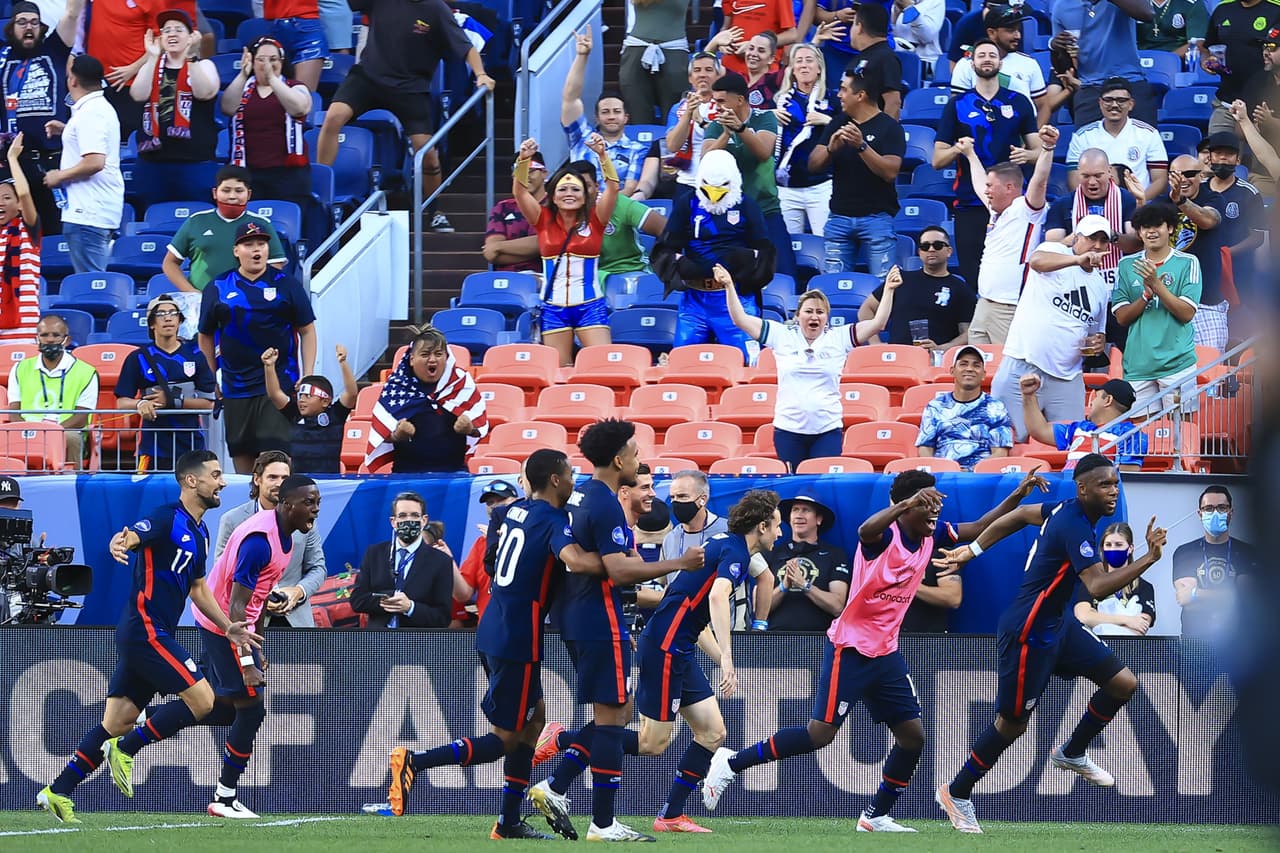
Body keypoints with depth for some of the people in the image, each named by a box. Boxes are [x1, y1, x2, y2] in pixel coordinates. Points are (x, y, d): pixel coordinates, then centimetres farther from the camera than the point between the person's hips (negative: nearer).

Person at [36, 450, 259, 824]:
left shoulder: (199, 532, 18)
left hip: (154, 635, 9)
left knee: (117, 723, 7)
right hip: (145, 631, -9)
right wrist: (119, 543, -53)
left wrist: (228, 627, 20)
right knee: (201, 699, -13)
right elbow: (131, 536, -29)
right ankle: (125, 749, -5)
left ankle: (57, 792, 7)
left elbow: (198, 589, 28)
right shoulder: (167, 519, -11)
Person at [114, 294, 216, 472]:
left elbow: (208, 403, 3)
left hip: (191, 444, 1)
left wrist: (174, 401, -11)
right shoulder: (138, 358, 6)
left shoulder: (194, 356, 7)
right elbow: (121, 402, 2)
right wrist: (141, 404, -20)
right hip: (153, 444, -1)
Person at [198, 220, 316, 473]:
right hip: (235, 388, 2)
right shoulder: (217, 289, 7)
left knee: (276, 451, -11)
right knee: (241, 454, 5)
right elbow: (206, 337, 14)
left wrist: (308, 378, -2)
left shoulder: (287, 286, 4)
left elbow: (307, 331, 6)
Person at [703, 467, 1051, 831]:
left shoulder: (930, 537, 5)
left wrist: (1018, 495, 3)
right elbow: (865, 530, -42)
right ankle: (732, 762, 1)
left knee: (913, 735, 3)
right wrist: (908, 502, -56)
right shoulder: (885, 535, -18)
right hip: (850, 650, -8)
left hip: (886, 653, 8)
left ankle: (876, 816, 15)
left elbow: (980, 527, 14)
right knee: (820, 733, -12)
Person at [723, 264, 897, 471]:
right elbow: (741, 319, 5)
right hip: (788, 429, 1)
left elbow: (877, 323, 0)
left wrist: (888, 290, -7)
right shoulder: (782, 335, 6)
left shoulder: (839, 338, 5)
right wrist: (730, 287, -2)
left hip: (828, 430, -1)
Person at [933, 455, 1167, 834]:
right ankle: (956, 794, 22)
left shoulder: (1067, 509, 2)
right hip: (1028, 632, -10)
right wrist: (1149, 558, -44)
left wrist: (973, 549, 23)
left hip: (1055, 623, 10)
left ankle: (1071, 754, 27)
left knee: (1123, 683, 6)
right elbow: (1098, 586, -39)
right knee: (1013, 722, 3)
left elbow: (1019, 514, 16)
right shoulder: (1074, 526, -28)